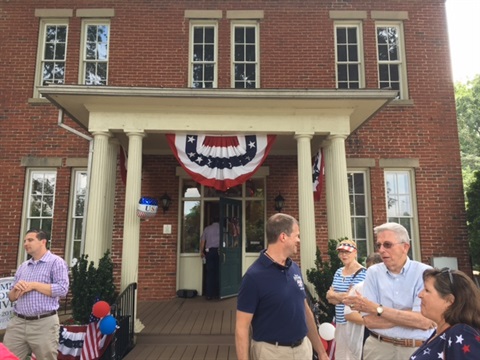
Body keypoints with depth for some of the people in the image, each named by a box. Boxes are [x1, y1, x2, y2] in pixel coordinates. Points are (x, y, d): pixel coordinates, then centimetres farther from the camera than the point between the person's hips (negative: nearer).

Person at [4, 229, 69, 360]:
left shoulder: (56, 262, -4)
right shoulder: (23, 266, 17)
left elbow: (62, 289, -16)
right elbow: (11, 297, 19)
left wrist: (33, 285, -13)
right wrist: (17, 290, -5)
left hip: (44, 323, -6)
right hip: (18, 322, 6)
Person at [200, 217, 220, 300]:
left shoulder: (207, 229, 11)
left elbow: (202, 241, 6)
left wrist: (201, 252, 12)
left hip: (209, 251, 2)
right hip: (219, 251, -2)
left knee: (210, 272, 3)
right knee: (218, 273, 4)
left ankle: (209, 294, 2)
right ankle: (217, 293, 6)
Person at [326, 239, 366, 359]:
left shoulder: (361, 272, -12)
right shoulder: (338, 272, 9)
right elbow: (330, 298, 6)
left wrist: (333, 294, -2)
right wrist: (343, 297, -12)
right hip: (339, 321, 7)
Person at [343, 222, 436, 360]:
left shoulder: (425, 273, -9)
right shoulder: (373, 272, -3)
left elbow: (424, 321, -20)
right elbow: (369, 320, -10)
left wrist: (376, 308, -20)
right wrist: (409, 316, -17)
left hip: (417, 349, -1)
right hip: (378, 348, 1)